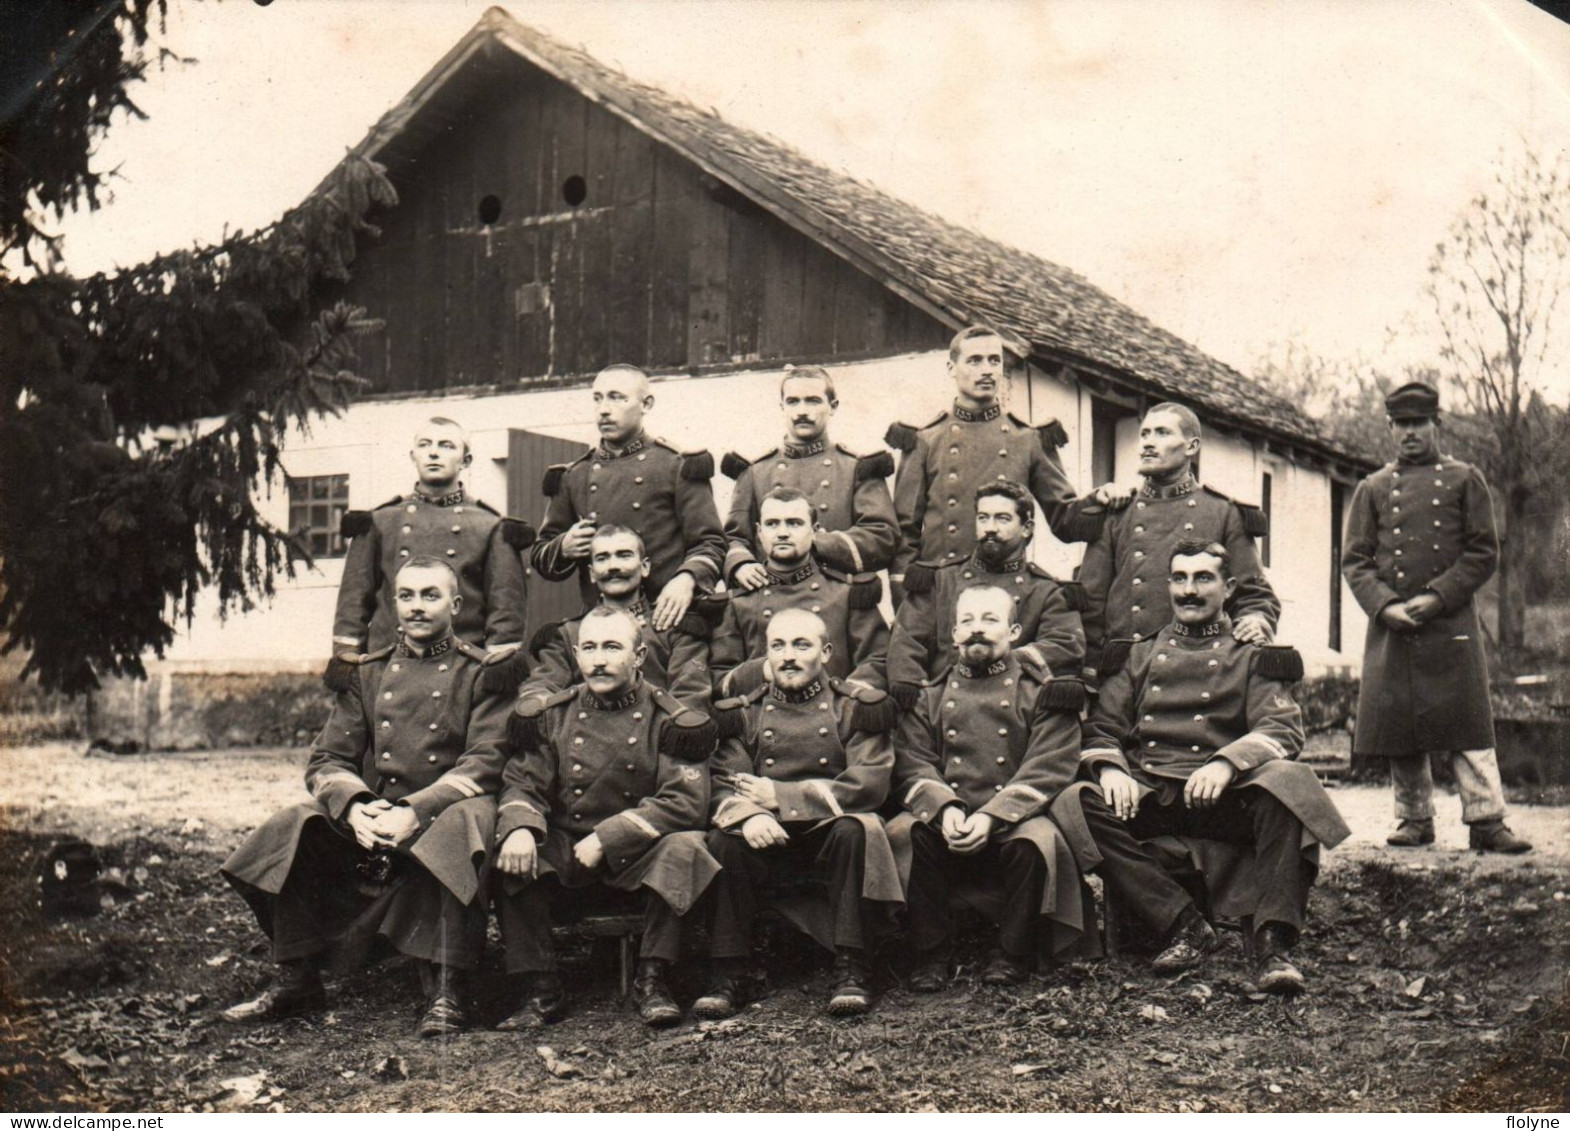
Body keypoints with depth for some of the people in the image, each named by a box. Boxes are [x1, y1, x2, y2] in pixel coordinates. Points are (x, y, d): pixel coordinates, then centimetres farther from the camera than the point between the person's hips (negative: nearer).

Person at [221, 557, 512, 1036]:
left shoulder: (482, 673, 3)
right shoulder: (367, 673, 14)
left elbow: (486, 762, -9)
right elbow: (327, 761, 8)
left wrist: (416, 812, -24)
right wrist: (355, 807, -16)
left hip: (440, 814, -4)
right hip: (369, 814, 4)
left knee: (462, 822, -37)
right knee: (291, 830, -21)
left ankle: (446, 992, -31)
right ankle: (296, 981, -6)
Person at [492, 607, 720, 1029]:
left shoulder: (668, 720, -5)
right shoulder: (553, 716, 5)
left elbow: (686, 803, -14)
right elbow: (522, 784, 3)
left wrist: (607, 838, -21)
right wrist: (519, 828, -23)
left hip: (639, 855, -2)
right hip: (565, 852, 2)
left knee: (683, 846, -32)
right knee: (508, 859, -25)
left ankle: (650, 981, -18)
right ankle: (541, 989, -14)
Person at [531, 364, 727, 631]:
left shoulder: (677, 466, 5)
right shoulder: (573, 477, 15)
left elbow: (710, 544, 0)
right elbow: (540, 556, 21)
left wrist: (686, 579, -19)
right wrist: (564, 548, -2)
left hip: (665, 619, -3)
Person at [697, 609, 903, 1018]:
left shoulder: (856, 707, 5)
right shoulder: (744, 713, 12)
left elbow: (869, 785, -9)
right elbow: (724, 785, 0)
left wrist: (780, 795, -11)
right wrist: (748, 814, -26)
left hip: (831, 832, -2)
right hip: (768, 838, 2)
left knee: (855, 829, -33)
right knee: (724, 841, -27)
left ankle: (851, 971, -26)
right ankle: (728, 975, -19)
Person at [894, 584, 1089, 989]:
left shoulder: (1042, 692, 8)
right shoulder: (930, 695, 17)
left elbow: (1048, 768, -5)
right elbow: (911, 762, 4)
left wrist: (991, 816, -20)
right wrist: (944, 809, -19)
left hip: (1012, 820, -2)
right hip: (946, 821, 2)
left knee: (1036, 839, -34)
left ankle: (1013, 954, -11)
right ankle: (930, 952, -12)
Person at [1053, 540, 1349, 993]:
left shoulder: (1252, 656, 14)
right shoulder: (1141, 654, 22)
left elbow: (1283, 730, -3)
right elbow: (1100, 727, 14)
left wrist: (1227, 762, -24)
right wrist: (1110, 768, -11)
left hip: (1224, 798, -2)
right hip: (1148, 797, 2)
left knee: (1285, 780, -34)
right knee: (1075, 804, -27)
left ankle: (1274, 943, -31)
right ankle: (1184, 925, -22)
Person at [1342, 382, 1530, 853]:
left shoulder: (1465, 479, 8)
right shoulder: (1372, 488, 12)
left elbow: (1484, 553, 2)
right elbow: (1354, 560, 7)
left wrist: (1438, 597, -10)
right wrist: (1385, 606, -9)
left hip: (1452, 623, -2)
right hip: (1391, 626, 2)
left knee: (1470, 725, -6)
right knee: (1399, 726, 3)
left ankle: (1487, 821, -3)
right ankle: (1415, 819, 15)